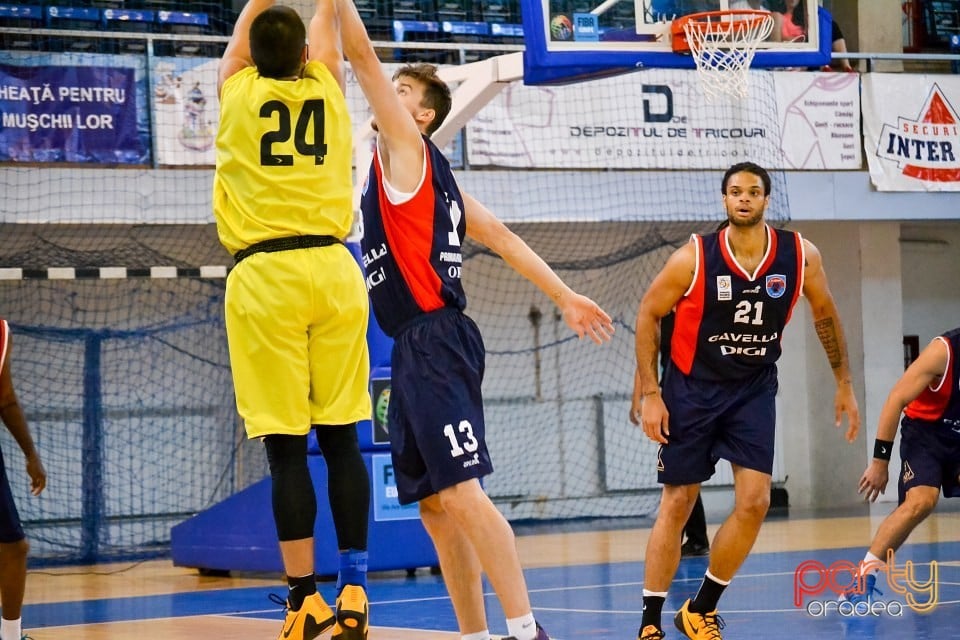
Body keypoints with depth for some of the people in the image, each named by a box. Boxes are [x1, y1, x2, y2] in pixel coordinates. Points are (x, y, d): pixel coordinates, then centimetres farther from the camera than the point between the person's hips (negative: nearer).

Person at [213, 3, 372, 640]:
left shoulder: (239, 92, 4)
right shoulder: (327, 90, 7)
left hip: (264, 275, -2)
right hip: (332, 268, 2)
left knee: (287, 448, -3)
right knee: (340, 438, 6)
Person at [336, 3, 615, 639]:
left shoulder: (409, 149, -2)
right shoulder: (425, 175, 21)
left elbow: (362, 55, -8)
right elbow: (502, 235, 20)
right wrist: (564, 296, 20)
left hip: (436, 343, -10)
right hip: (415, 350, 10)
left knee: (460, 492, -16)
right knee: (434, 504, 9)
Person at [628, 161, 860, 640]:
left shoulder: (801, 256, -10)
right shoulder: (693, 258, -17)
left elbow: (825, 316, 7)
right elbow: (648, 314, -7)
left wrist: (844, 385, 10)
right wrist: (649, 393, -11)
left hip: (754, 390, 2)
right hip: (692, 388, -2)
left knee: (754, 502, -10)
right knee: (677, 504, 0)